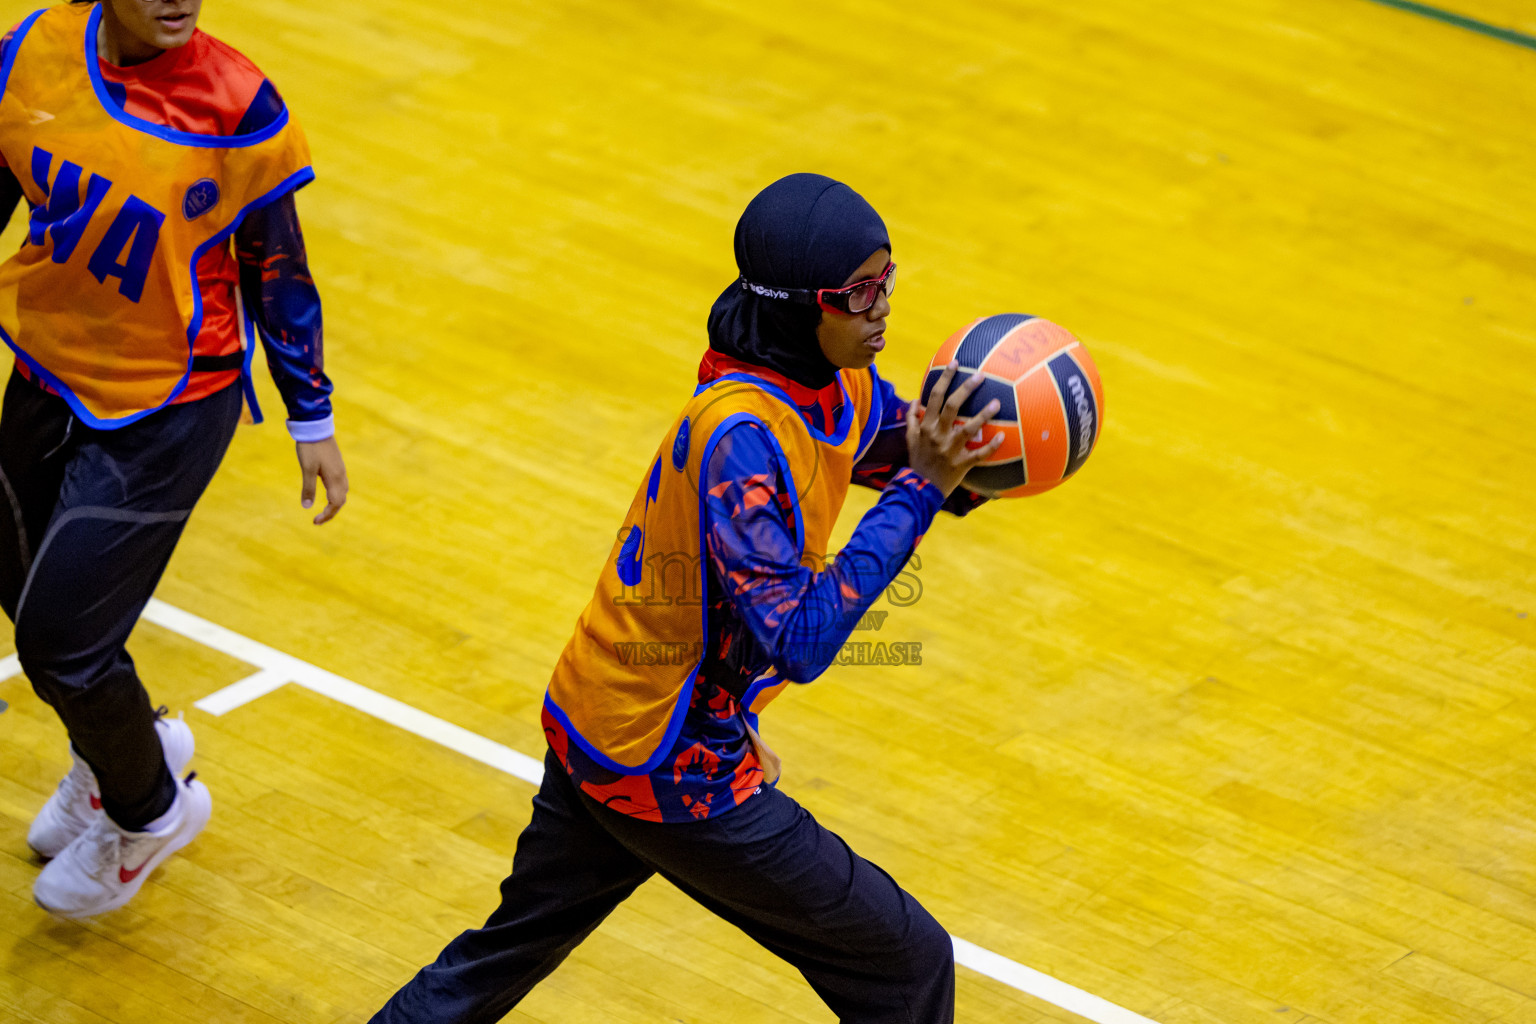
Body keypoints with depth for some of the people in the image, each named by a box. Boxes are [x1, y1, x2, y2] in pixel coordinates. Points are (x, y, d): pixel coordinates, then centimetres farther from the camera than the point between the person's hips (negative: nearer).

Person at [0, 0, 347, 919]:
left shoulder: (237, 104, -20)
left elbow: (276, 266, -8)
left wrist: (313, 420, -1)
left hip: (170, 410, -5)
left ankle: (148, 813, 28)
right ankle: (132, 741, 51)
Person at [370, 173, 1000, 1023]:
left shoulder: (841, 387, -3)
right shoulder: (743, 434, -29)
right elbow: (799, 642, -33)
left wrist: (969, 459, -11)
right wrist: (919, 489, -33)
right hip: (668, 771, -9)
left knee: (513, 947, 27)